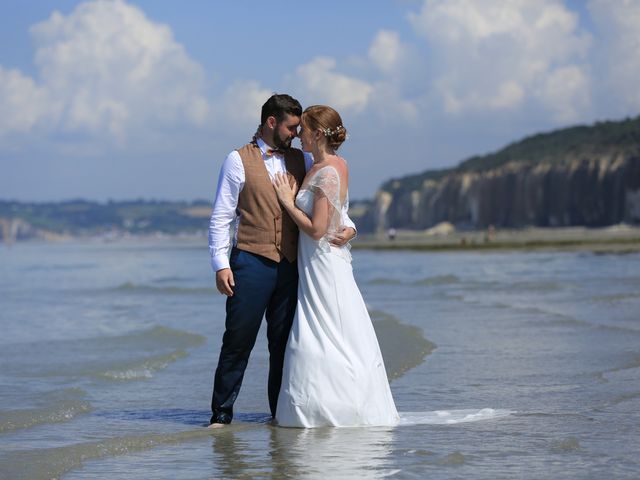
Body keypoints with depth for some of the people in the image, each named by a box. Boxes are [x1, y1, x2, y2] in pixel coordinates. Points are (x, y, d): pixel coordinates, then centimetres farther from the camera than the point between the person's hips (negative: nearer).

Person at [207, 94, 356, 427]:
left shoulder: (301, 161, 14)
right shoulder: (238, 161, 1)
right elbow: (220, 217, -1)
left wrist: (346, 225, -1)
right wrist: (221, 264, -10)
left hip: (290, 266, 4)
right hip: (251, 262, -4)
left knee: (284, 343, 7)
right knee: (238, 341, -4)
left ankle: (282, 412, 15)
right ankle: (222, 413, 3)